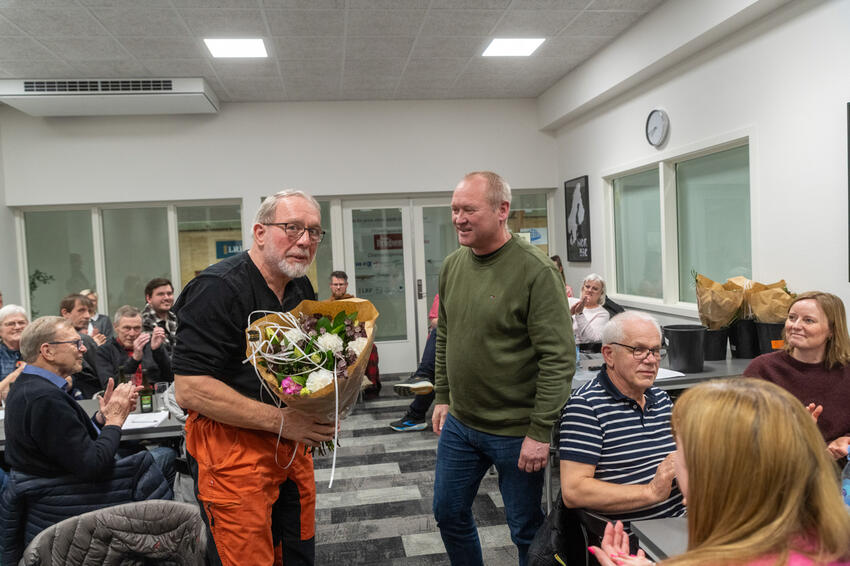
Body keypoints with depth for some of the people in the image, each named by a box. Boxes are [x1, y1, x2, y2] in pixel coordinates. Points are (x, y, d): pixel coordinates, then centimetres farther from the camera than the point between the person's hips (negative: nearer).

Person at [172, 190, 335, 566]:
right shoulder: (219, 289, -18)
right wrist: (280, 420, -26)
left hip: (292, 442, 8)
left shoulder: (302, 289, 9)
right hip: (232, 449, -8)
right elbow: (189, 390, -24)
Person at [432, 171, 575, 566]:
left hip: (516, 431, -6)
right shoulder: (452, 266, 4)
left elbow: (559, 358, -19)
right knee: (448, 512, 19)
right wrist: (443, 397, 14)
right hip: (459, 424, 7)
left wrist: (540, 432, -19)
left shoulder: (535, 271, -17)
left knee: (526, 530, 11)